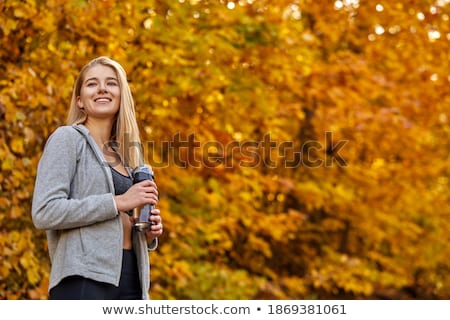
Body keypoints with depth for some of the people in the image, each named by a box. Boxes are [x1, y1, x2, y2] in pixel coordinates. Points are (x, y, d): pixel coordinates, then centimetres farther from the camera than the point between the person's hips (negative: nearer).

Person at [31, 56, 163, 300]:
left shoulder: (126, 154, 21)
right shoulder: (67, 138, 2)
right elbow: (44, 213, -12)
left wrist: (149, 234, 7)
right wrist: (118, 202, -14)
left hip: (130, 279, 7)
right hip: (84, 279, -7)